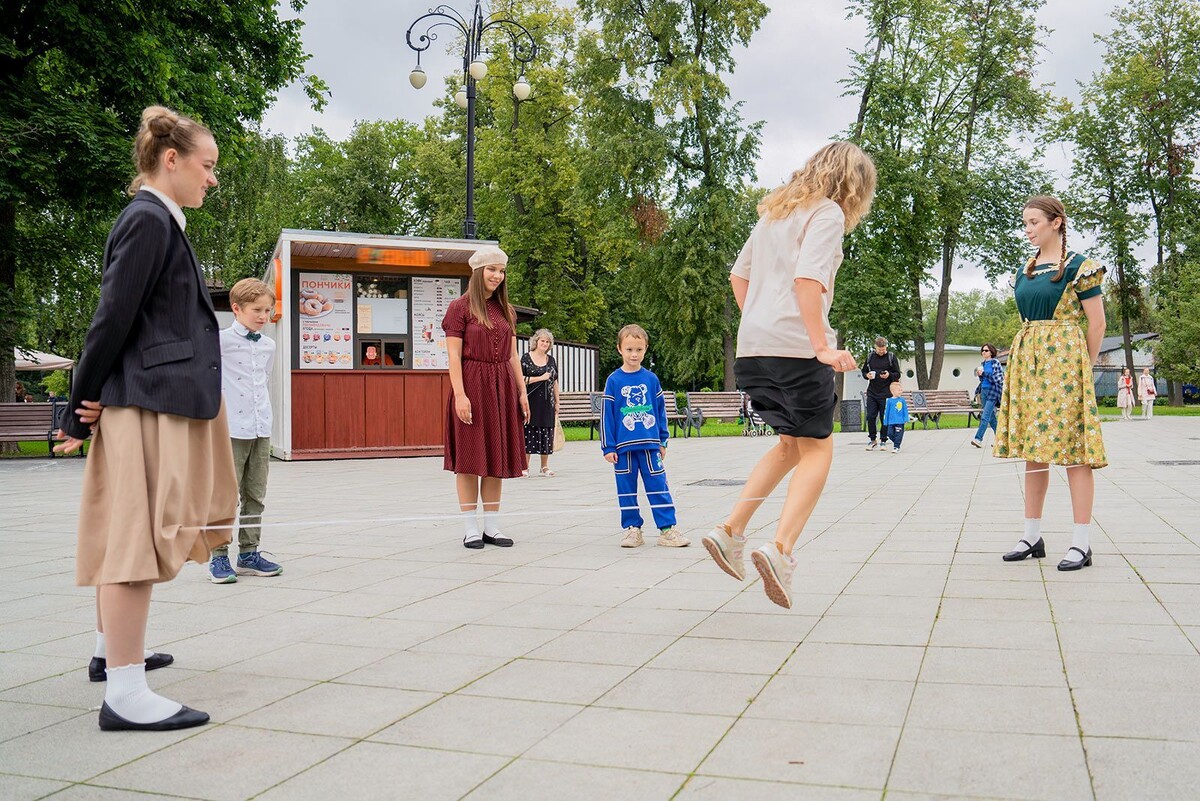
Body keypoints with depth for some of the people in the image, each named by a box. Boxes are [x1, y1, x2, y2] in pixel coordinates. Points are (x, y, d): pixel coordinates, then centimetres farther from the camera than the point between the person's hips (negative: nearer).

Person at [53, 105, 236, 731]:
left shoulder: (158, 222, 18)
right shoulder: (148, 220, -12)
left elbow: (116, 319, 18)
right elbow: (112, 319, -16)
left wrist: (88, 407, 11)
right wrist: (81, 413, -12)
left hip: (160, 402, 10)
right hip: (150, 403, -10)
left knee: (127, 531, 19)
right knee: (139, 533, -10)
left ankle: (113, 649, 34)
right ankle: (124, 693, -8)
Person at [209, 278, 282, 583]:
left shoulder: (269, 345, 12)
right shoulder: (221, 341, -6)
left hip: (261, 430, 6)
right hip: (231, 430, -6)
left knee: (255, 495, 10)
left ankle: (249, 554, 18)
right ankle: (218, 557, 5)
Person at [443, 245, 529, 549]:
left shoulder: (506, 310, 14)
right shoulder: (460, 307, -3)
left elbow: (512, 355, 15)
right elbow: (454, 356, -8)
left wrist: (522, 392, 9)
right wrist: (460, 394, -17)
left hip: (502, 388, 6)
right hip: (471, 386, -6)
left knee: (497, 457, 8)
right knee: (470, 459, -1)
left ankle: (492, 527, 15)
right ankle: (471, 529, 6)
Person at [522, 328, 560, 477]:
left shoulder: (551, 360, 13)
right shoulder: (526, 358, -1)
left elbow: (555, 383, 16)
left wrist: (557, 402, 12)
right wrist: (541, 378, -12)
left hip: (547, 402, 4)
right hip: (530, 402, -4)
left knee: (547, 434, 4)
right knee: (528, 432, -4)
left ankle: (544, 467, 11)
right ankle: (525, 467, 4)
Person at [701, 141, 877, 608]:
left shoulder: (775, 211, 21)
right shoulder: (827, 213, -3)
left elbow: (738, 275, 22)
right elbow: (807, 279, -18)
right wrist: (822, 346, -19)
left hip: (753, 346, 8)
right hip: (795, 347, -8)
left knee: (791, 444, 20)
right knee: (817, 449, 2)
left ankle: (730, 531, 11)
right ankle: (781, 548, -14)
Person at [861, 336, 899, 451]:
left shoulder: (891, 357, 1)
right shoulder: (870, 356, 8)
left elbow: (898, 374, 3)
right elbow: (864, 371, 18)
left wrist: (889, 375, -17)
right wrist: (867, 375, -5)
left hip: (885, 393, -2)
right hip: (872, 392, 2)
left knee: (884, 418, 1)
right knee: (870, 416, -1)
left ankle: (883, 440, 12)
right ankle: (872, 440, 11)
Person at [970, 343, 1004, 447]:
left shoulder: (996, 362, -5)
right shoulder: (983, 364, 14)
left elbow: (1000, 377, -9)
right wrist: (980, 374, -1)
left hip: (993, 392, -7)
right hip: (984, 391, 7)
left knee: (985, 416, -15)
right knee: (991, 417, 11)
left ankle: (978, 438, -22)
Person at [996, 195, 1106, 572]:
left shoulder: (1078, 266, -5)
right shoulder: (1024, 271, 14)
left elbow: (1096, 322, -5)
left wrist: (1085, 367, -1)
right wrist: (1028, 359, 12)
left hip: (1064, 361, -7)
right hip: (1027, 363, 7)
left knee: (1072, 446, -7)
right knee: (1033, 449, 7)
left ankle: (1082, 542, -3)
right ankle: (1032, 535, 13)